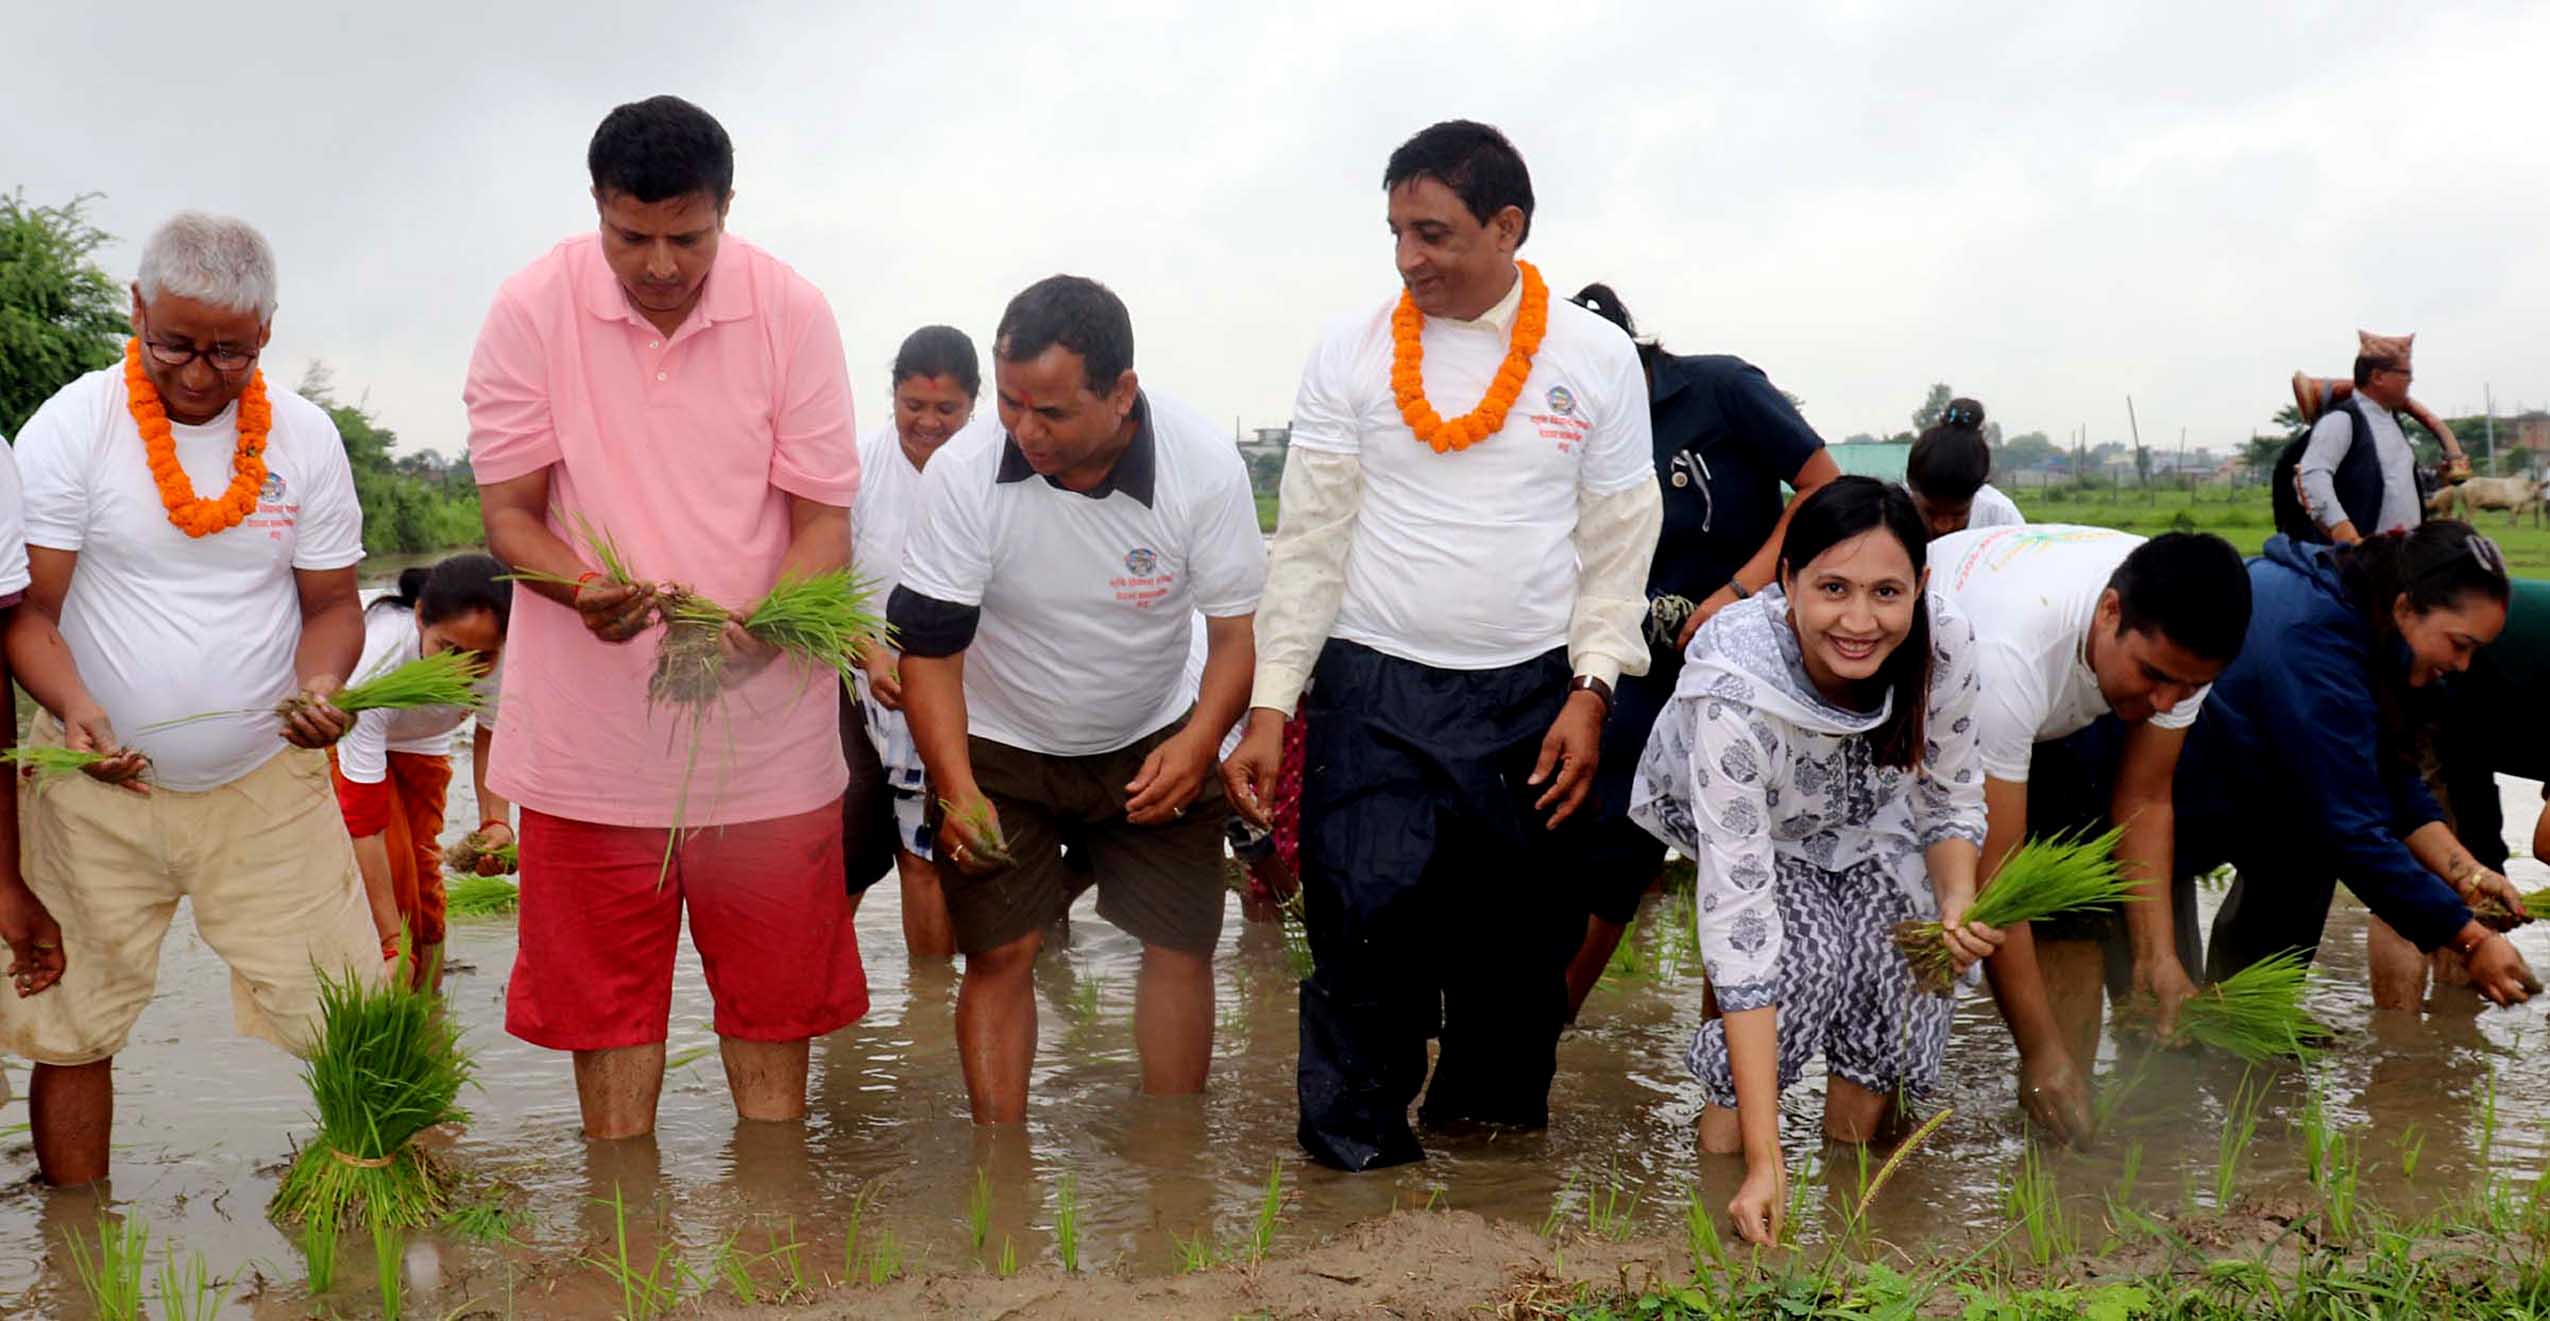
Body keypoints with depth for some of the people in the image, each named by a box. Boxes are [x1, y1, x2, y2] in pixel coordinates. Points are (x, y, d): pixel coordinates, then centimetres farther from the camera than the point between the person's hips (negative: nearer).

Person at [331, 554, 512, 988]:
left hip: (421, 742, 4)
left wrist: (496, 820, -30)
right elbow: (364, 819, -40)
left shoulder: (502, 653, -36)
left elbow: (492, 736, -12)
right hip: (342, 733, -3)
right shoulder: (375, 666, -45)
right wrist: (391, 944, -42)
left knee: (422, 869, -2)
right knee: (389, 867, -18)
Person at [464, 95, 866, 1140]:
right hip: (590, 717, 0)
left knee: (775, 984, 10)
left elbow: (825, 521, -6)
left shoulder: (790, 311, -7)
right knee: (606, 989, 9)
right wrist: (583, 591, -26)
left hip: (761, 712, 0)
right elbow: (506, 512, -4)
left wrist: (757, 631, -26)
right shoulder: (534, 309, -7)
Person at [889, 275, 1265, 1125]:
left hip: (1154, 744, 1)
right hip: (1001, 747, -1)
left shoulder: (1205, 464, -20)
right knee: (999, 955, -5)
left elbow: (1241, 623, -11)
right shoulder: (963, 474, -23)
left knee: (1181, 950, 0)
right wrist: (958, 789, -27)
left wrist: (1199, 742, -27)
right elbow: (929, 648, -16)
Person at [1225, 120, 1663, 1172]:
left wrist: (1589, 694, -1)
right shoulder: (1352, 355, 1)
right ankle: (1354, 1155, 7)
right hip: (1373, 694, -1)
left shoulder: (1596, 357, 3)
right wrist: (1269, 706, -3)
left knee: (1519, 943, 6)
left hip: (1533, 697, 1)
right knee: (1367, 932, -8)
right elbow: (1309, 540, 2)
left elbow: (1618, 543, 7)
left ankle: (1486, 1131, 25)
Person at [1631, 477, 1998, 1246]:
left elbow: (1951, 799, -10)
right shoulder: (1732, 691, -42)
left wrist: (1958, 904, -34)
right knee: (1812, 948, -29)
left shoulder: (1944, 644, -30)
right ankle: (1724, 1127, -6)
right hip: (1727, 820, -3)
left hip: (1865, 820, 3)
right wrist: (1764, 1163, -47)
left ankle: (1858, 1135, -1)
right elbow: (1737, 918, -44)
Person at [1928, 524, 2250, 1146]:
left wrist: (2159, 955, -25)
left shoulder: (2177, 638, -27)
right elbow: (1992, 875, -40)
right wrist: (2040, 1051, -37)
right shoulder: (2008, 653, -45)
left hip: (2054, 719, 5)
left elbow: (2143, 801, -13)